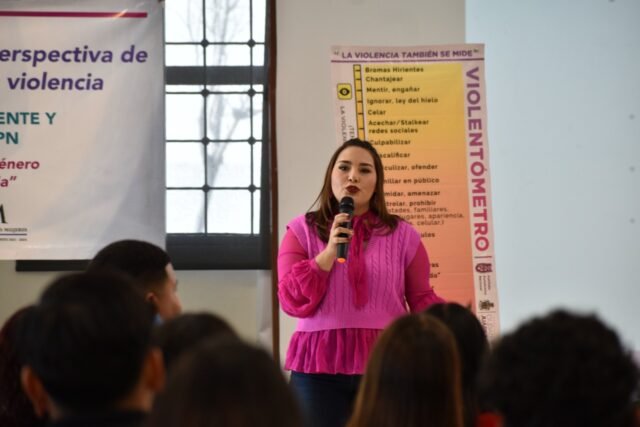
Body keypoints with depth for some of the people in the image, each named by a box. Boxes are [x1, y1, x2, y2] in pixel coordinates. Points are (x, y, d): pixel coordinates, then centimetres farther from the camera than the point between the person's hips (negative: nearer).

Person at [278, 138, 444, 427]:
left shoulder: (402, 235, 8)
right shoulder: (303, 230, 6)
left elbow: (421, 299, 11)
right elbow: (293, 302, -2)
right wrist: (330, 251, -12)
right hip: (320, 365, 0)